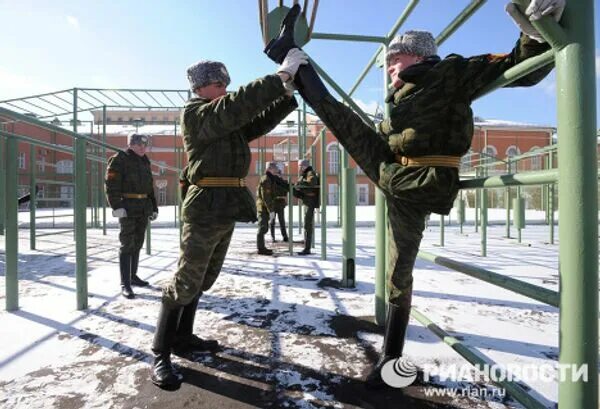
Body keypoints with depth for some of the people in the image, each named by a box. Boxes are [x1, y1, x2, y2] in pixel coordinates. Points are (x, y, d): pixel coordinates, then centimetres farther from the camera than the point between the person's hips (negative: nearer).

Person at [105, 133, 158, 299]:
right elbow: (111, 185, -14)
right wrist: (116, 206, -23)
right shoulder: (119, 159, -5)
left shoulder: (145, 162, 17)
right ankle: (125, 284, -3)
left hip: (143, 208, 7)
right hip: (127, 207, -7)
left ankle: (133, 276, 25)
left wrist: (154, 208, 16)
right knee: (127, 245, -7)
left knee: (137, 244, 13)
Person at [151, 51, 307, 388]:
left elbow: (259, 121, 17)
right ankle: (161, 354, 10)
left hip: (227, 207, 9)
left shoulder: (229, 122, 20)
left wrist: (287, 94, 4)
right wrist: (281, 75, -20)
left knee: (204, 280, 16)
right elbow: (239, 105, -22)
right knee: (186, 282, -3)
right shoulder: (195, 113, -7)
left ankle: (183, 338, 31)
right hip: (207, 205, -9)